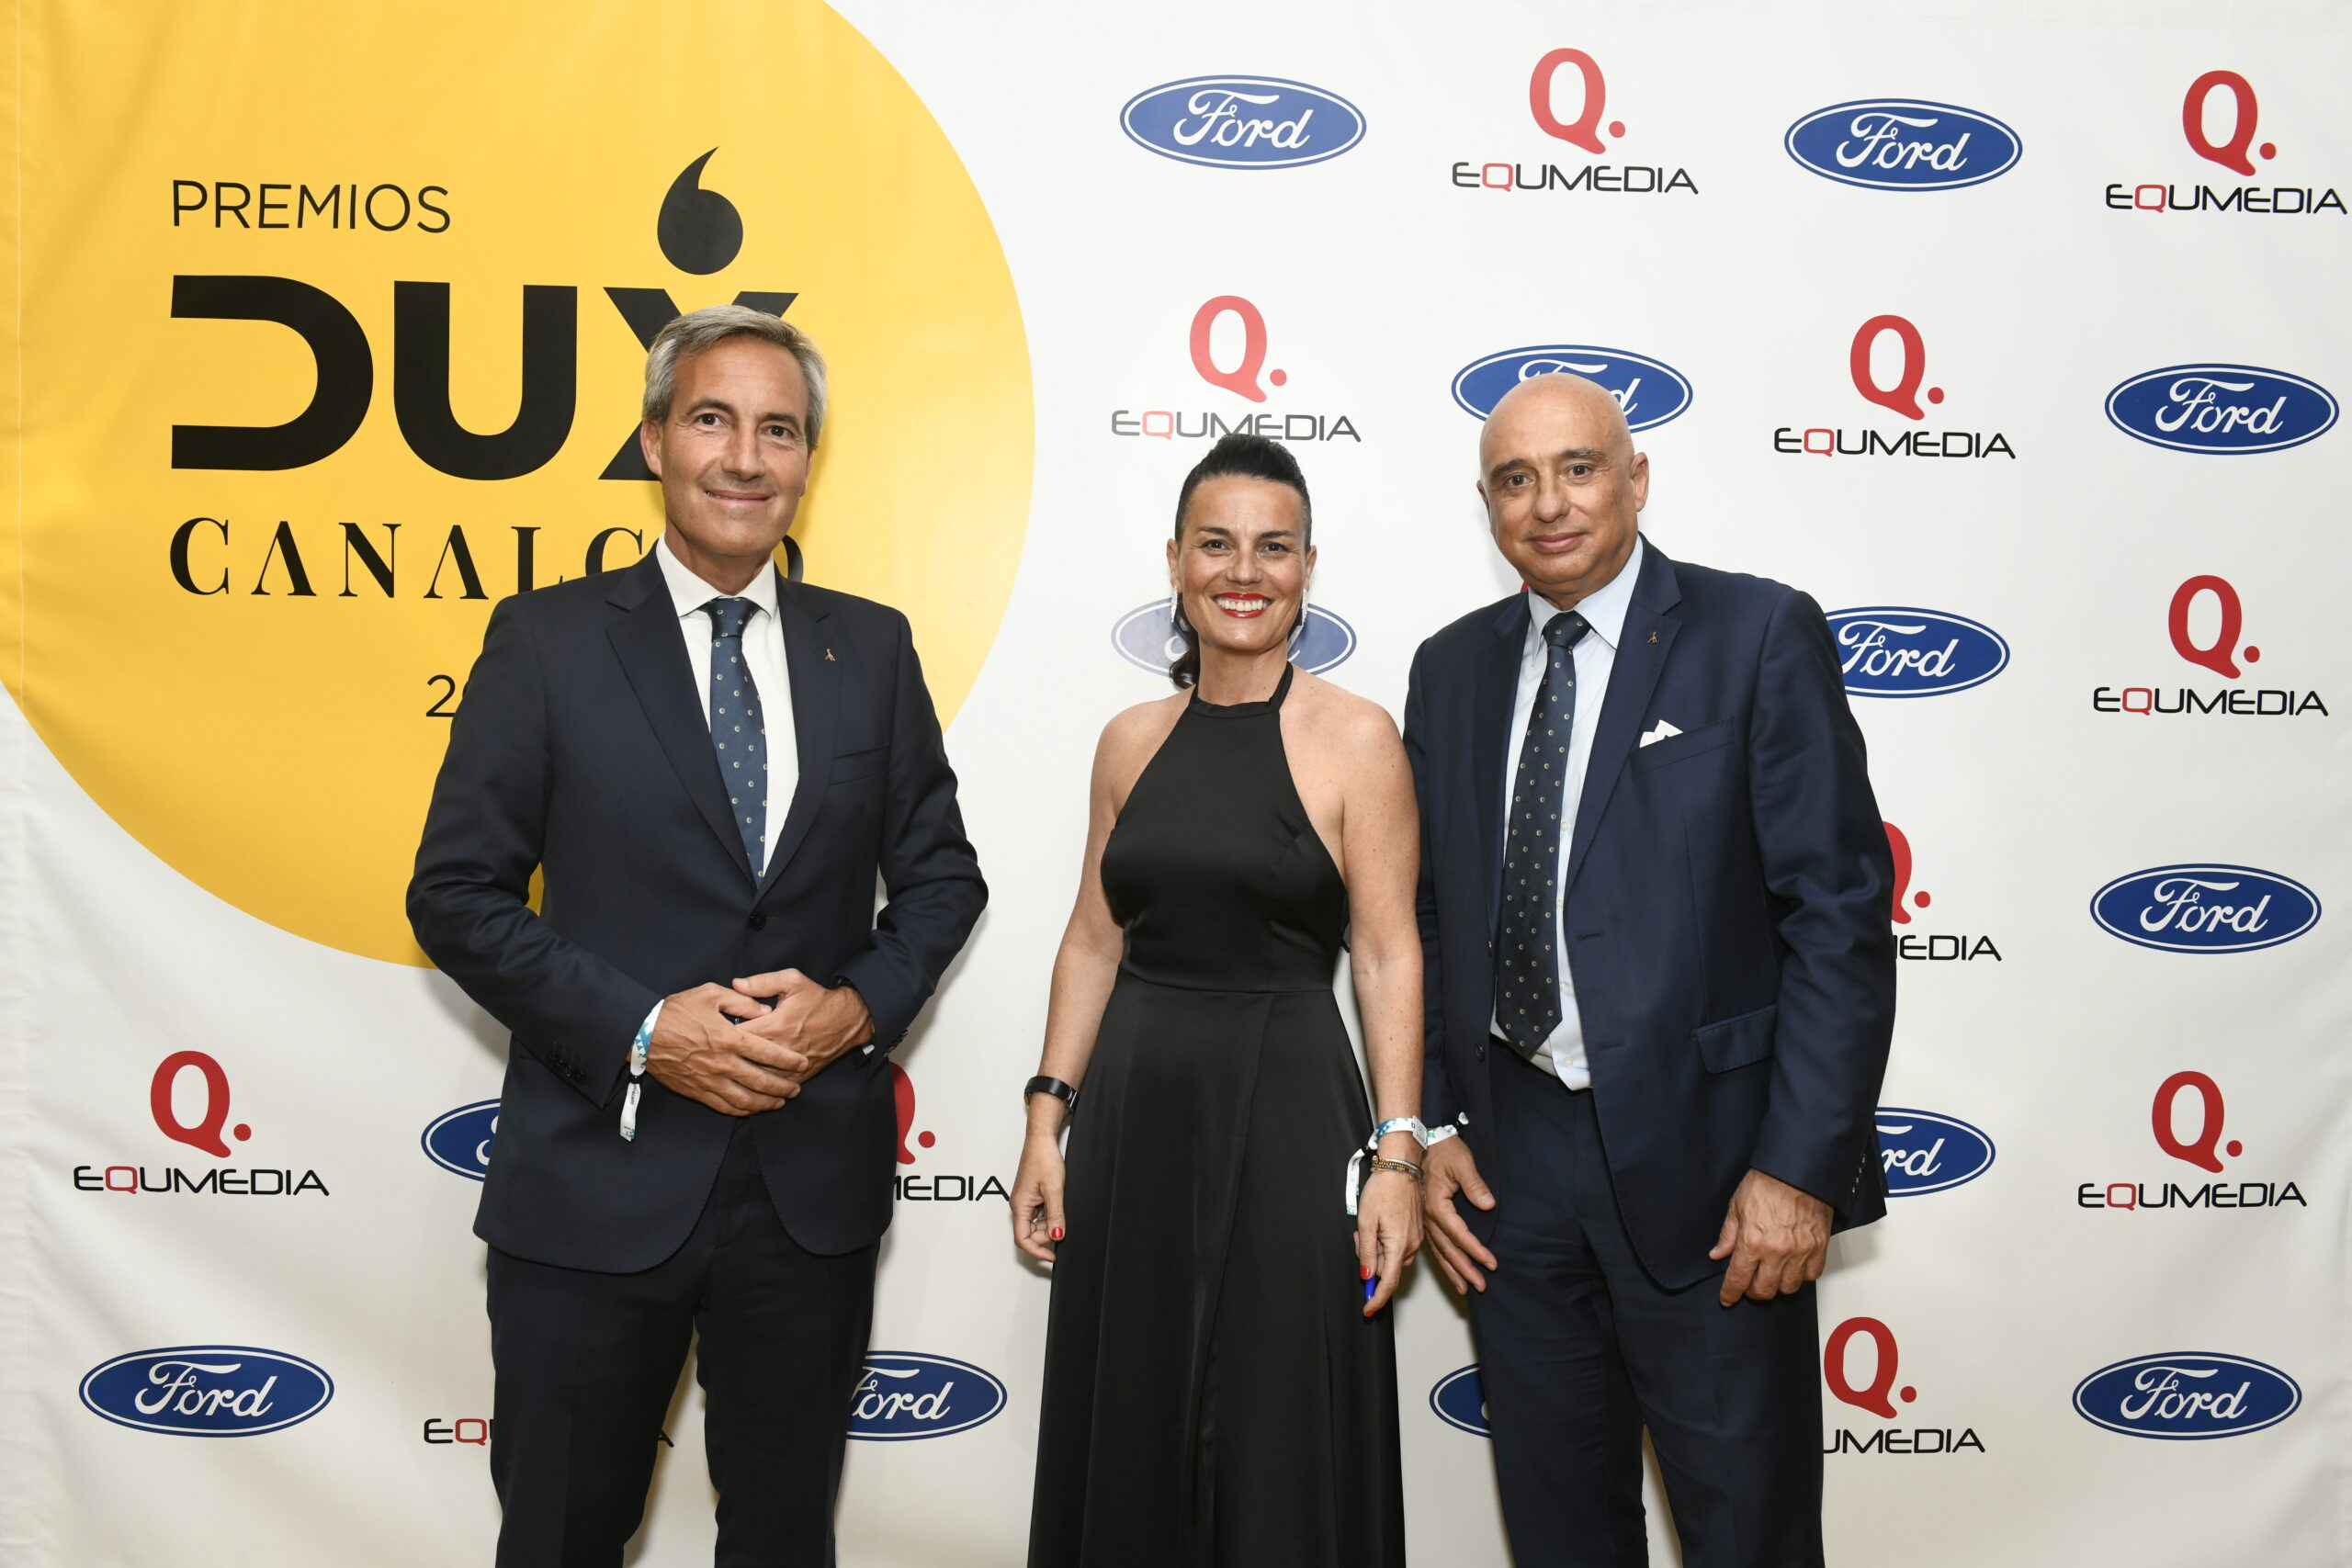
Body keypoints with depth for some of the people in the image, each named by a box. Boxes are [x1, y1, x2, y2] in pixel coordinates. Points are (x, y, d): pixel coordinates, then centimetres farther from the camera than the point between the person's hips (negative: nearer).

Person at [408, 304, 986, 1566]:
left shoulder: (871, 648, 5)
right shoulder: (548, 638, -2)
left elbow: (940, 876, 9)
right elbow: (455, 893, -5)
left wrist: (860, 1005, -10)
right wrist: (643, 1029, -16)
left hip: (814, 1179, 2)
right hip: (596, 1178, -2)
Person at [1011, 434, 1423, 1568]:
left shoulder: (1354, 738, -5)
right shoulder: (1131, 742, 8)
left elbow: (1386, 955, -7)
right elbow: (1094, 941, 11)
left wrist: (1396, 1155, -13)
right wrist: (1047, 1120, 6)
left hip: (1284, 1112, -4)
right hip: (1133, 1111, 4)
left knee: (1278, 1449, 6)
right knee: (1127, 1438, 14)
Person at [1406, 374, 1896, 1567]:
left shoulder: (1760, 637, -6)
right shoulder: (1452, 667, 9)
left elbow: (1840, 912, -10)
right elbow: (1426, 916, 12)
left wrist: (1801, 1167, -15)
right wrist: (1430, 1125, 4)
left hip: (1701, 1156, -4)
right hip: (1512, 1157, 5)